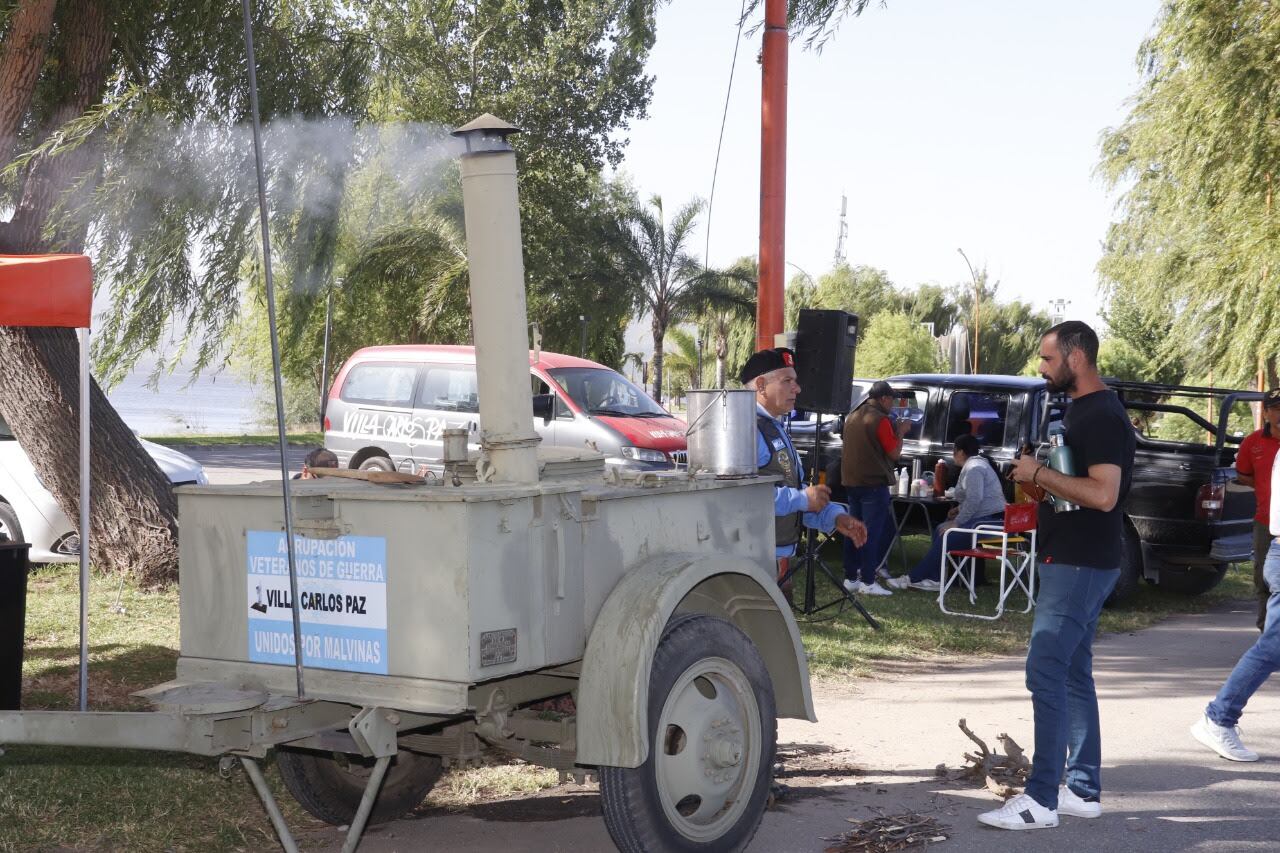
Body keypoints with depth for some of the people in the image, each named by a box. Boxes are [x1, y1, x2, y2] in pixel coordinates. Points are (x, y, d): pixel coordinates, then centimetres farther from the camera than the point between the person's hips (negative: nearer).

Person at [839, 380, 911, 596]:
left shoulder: (852, 417, 13)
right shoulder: (880, 420, -13)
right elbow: (894, 453, -13)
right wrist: (900, 432, 3)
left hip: (851, 481, 8)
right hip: (873, 483, -8)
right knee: (873, 532, -5)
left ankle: (851, 578, 14)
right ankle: (868, 581, -6)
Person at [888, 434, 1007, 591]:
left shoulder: (974, 468, -15)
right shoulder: (973, 464, 19)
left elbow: (974, 500, -24)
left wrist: (957, 522, -18)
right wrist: (959, 509, 9)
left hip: (990, 521, -11)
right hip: (984, 518, 11)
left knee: (946, 536, -16)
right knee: (941, 530, 6)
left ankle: (913, 578, -11)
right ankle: (934, 578, -3)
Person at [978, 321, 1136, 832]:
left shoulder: (1102, 416, -17)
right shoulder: (1081, 411, 15)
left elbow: (1103, 494, -26)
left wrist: (1039, 474, -18)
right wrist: (1040, 477, 7)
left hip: (1079, 566, -11)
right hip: (1071, 563, 11)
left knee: (1046, 674, -12)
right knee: (1073, 675, 13)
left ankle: (1041, 800, -10)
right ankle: (1083, 791, 19)